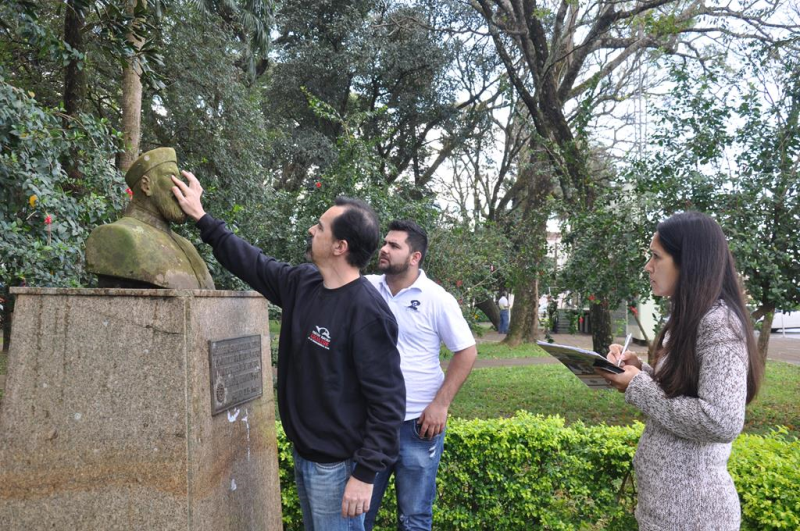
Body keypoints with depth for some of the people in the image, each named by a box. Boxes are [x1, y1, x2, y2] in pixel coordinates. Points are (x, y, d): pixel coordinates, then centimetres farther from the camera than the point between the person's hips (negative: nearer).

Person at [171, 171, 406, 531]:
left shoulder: (368, 312, -24)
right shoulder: (302, 284, -1)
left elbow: (388, 401, -23)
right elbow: (252, 263, 14)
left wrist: (366, 474, -22)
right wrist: (201, 217, 16)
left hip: (337, 465, -8)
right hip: (302, 453, 8)